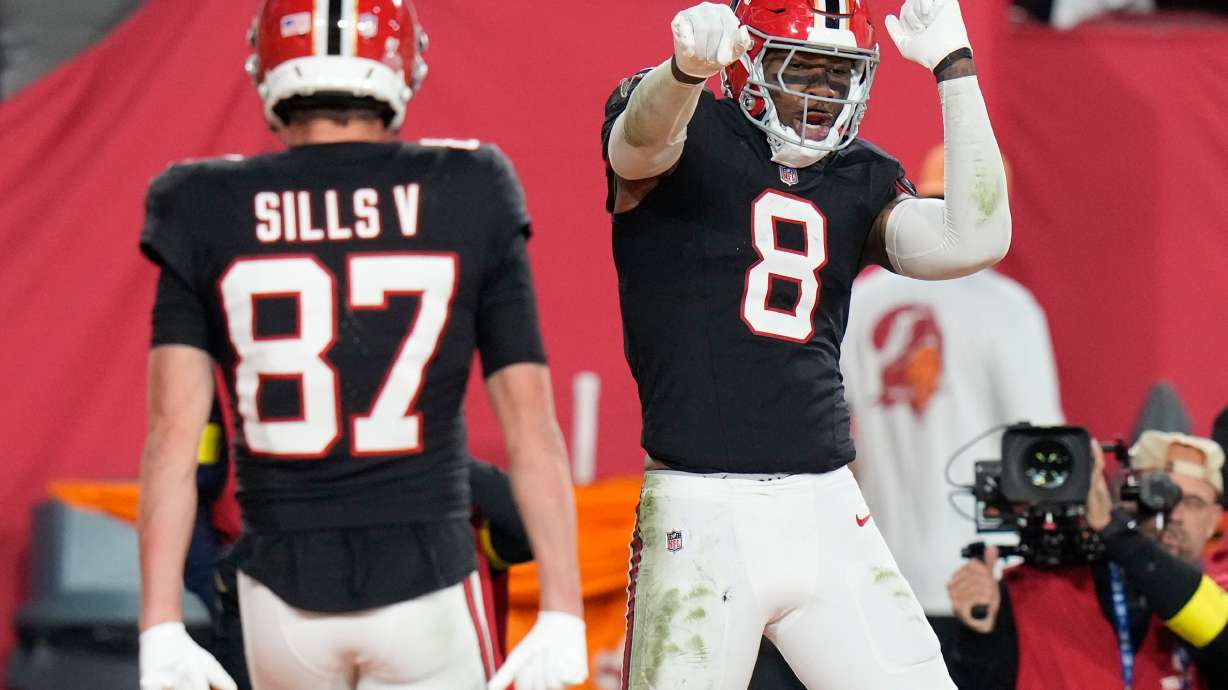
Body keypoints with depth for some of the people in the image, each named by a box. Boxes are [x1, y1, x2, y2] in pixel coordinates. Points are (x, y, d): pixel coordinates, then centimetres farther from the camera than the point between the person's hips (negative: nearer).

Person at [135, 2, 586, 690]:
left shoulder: (208, 214, -1)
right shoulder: (468, 200, -2)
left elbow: (174, 429, -7)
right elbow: (530, 425, -4)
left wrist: (161, 628, -8)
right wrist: (562, 612, -1)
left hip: (284, 591, 2)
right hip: (425, 579, -2)